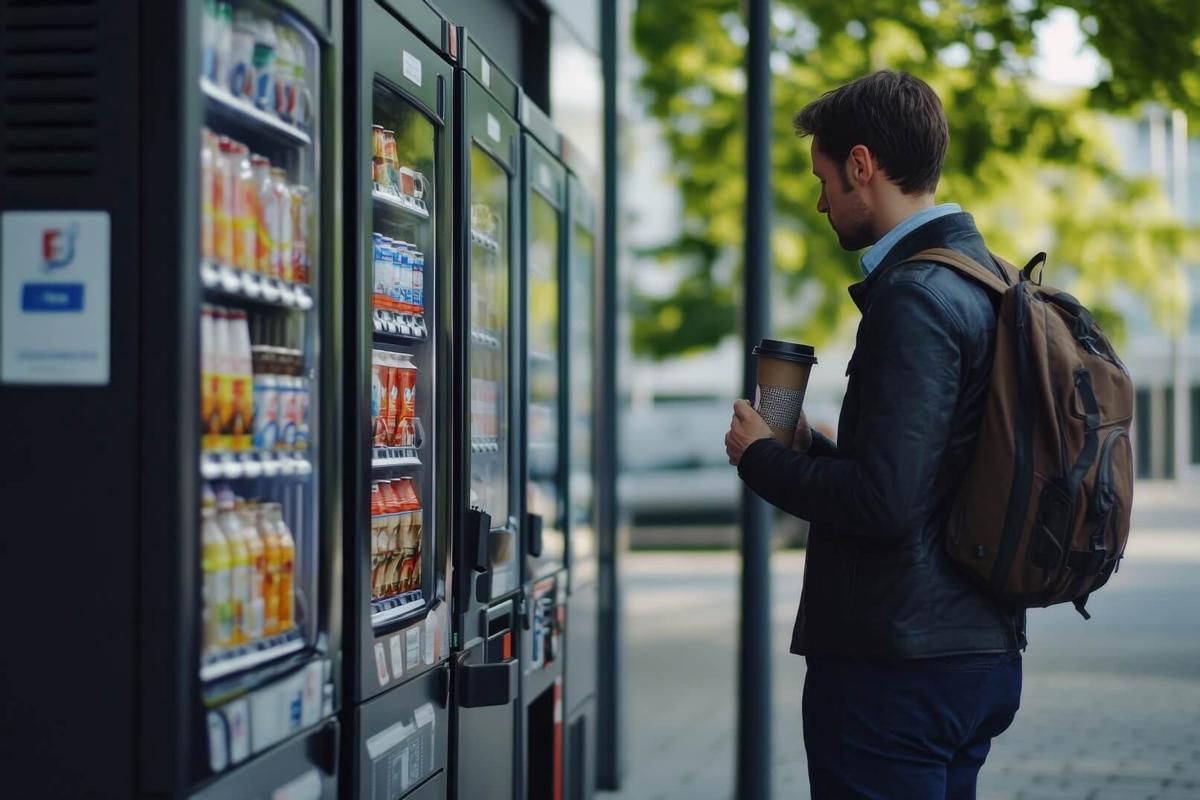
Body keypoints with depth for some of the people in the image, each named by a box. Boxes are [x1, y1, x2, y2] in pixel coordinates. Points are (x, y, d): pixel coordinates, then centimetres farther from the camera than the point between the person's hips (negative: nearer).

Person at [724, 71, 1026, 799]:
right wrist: (814, 449, 13)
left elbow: (883, 500, -25)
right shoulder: (988, 281, 12)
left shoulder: (914, 297, -18)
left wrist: (763, 457, -9)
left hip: (897, 666, -10)